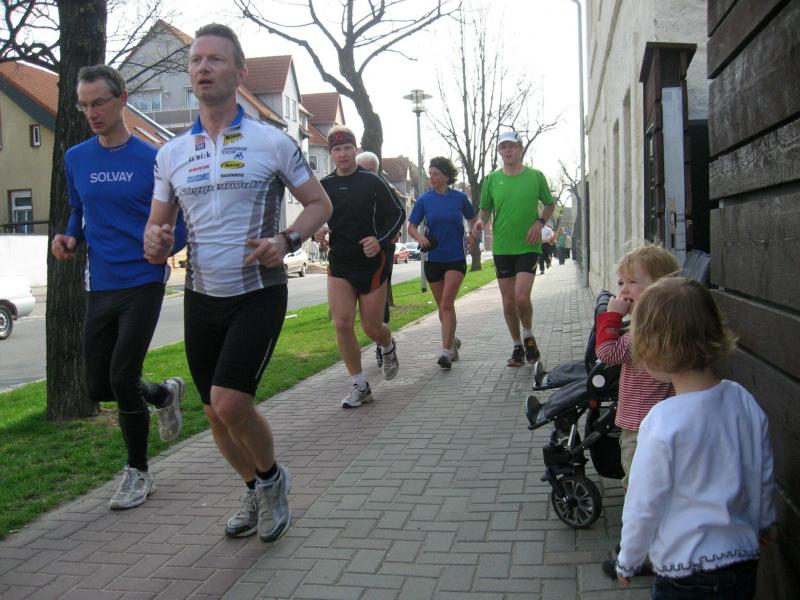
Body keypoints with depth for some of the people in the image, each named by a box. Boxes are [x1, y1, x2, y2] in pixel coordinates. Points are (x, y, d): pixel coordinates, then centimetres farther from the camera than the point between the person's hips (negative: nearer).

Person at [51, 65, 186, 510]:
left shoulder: (152, 160, -5)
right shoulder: (76, 159, 8)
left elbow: (179, 223, 0)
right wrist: (71, 239, 1)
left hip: (144, 282, -5)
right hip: (100, 286, 5)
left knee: (122, 379, -7)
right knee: (100, 386, 8)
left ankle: (139, 473, 13)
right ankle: (166, 394, 39)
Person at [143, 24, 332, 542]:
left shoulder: (273, 142, -5)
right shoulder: (171, 154, 6)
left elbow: (319, 203, 2)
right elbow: (158, 224, 13)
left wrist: (287, 241, -17)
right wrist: (155, 241, -12)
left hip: (259, 293, -4)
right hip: (202, 298, 5)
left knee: (230, 402, -17)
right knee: (215, 413, 10)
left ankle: (272, 478, 14)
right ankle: (257, 493, 35)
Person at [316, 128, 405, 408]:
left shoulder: (372, 181, -5)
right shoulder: (324, 185, 5)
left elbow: (397, 213, -2)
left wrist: (381, 240, -18)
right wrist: (317, 231, -7)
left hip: (373, 263, -3)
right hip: (339, 263, 3)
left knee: (372, 328, 2)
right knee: (342, 324, -10)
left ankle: (388, 346, 41)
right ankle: (360, 386, 4)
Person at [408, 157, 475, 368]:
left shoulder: (460, 198, -1)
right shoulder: (424, 200, 0)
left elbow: (472, 220, 15)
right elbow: (411, 226, 2)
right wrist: (420, 237, -18)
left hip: (456, 258, -2)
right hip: (433, 258, 2)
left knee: (447, 302, -16)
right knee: (443, 306, 12)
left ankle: (446, 351, -17)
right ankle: (452, 340, 34)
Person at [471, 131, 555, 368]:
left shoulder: (535, 176, 0)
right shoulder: (492, 179, 4)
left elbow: (550, 204, 12)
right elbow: (485, 209, 11)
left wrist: (540, 222, -7)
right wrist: (480, 221, -11)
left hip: (528, 246, -2)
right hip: (502, 248, 3)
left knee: (521, 297, -17)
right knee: (508, 302, 7)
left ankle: (528, 336, 11)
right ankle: (518, 347, 24)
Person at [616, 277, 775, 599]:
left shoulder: (662, 424, -25)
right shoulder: (744, 401, -8)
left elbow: (644, 506, -16)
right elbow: (764, 475, 8)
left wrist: (627, 561, 1)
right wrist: (762, 522, 27)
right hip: (745, 561, 6)